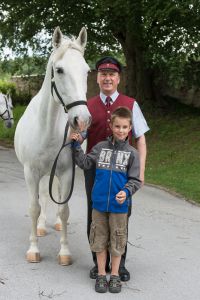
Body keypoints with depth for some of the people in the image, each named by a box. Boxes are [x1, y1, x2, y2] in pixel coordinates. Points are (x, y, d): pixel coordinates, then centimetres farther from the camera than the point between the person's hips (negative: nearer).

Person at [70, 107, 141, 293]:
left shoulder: (131, 153, -4)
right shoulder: (101, 147, 3)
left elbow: (135, 180, -5)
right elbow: (85, 164, 2)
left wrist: (126, 192, -22)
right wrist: (77, 146, -6)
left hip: (119, 206, -1)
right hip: (99, 203, 2)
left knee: (117, 241, 10)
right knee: (99, 240, 11)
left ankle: (115, 275, 26)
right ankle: (101, 274, 25)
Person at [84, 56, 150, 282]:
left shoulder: (130, 105, 1)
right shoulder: (88, 107, 5)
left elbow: (140, 139, 0)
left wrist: (141, 170, -7)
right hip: (94, 168, 1)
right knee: (95, 216, 9)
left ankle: (119, 263, 24)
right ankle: (99, 262, 26)